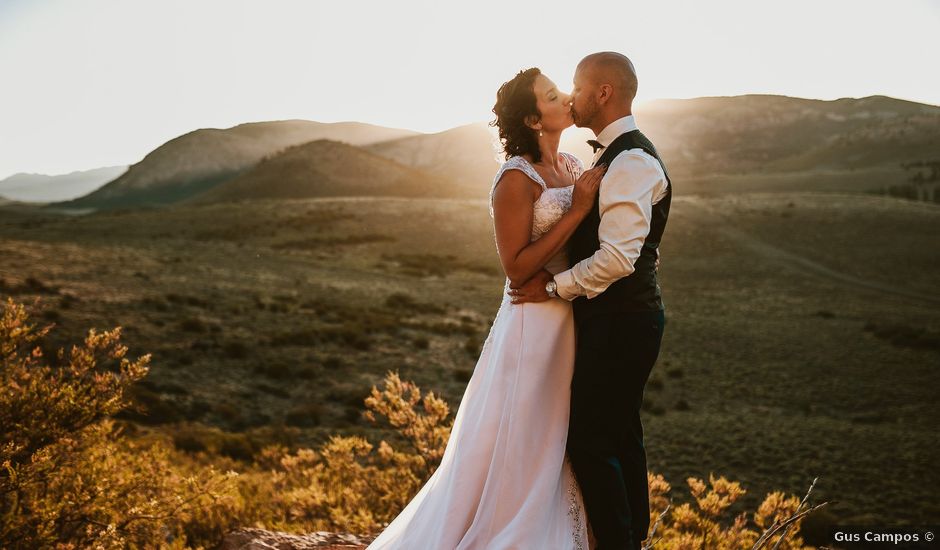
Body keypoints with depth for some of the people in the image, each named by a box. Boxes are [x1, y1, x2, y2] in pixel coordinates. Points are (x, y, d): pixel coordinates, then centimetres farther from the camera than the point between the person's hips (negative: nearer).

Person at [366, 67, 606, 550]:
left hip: (574, 327, 8)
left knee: (555, 451, 18)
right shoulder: (516, 179, -16)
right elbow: (517, 268, -19)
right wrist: (578, 210, -21)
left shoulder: (573, 166, 8)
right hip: (534, 328, -8)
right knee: (516, 456, 4)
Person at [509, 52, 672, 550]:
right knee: (619, 434, 19)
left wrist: (555, 286, -15)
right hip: (620, 317, 10)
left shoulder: (631, 162, -19)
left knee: (590, 439, -2)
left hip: (620, 321, -10)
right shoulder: (614, 155, 14)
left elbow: (617, 258, -26)